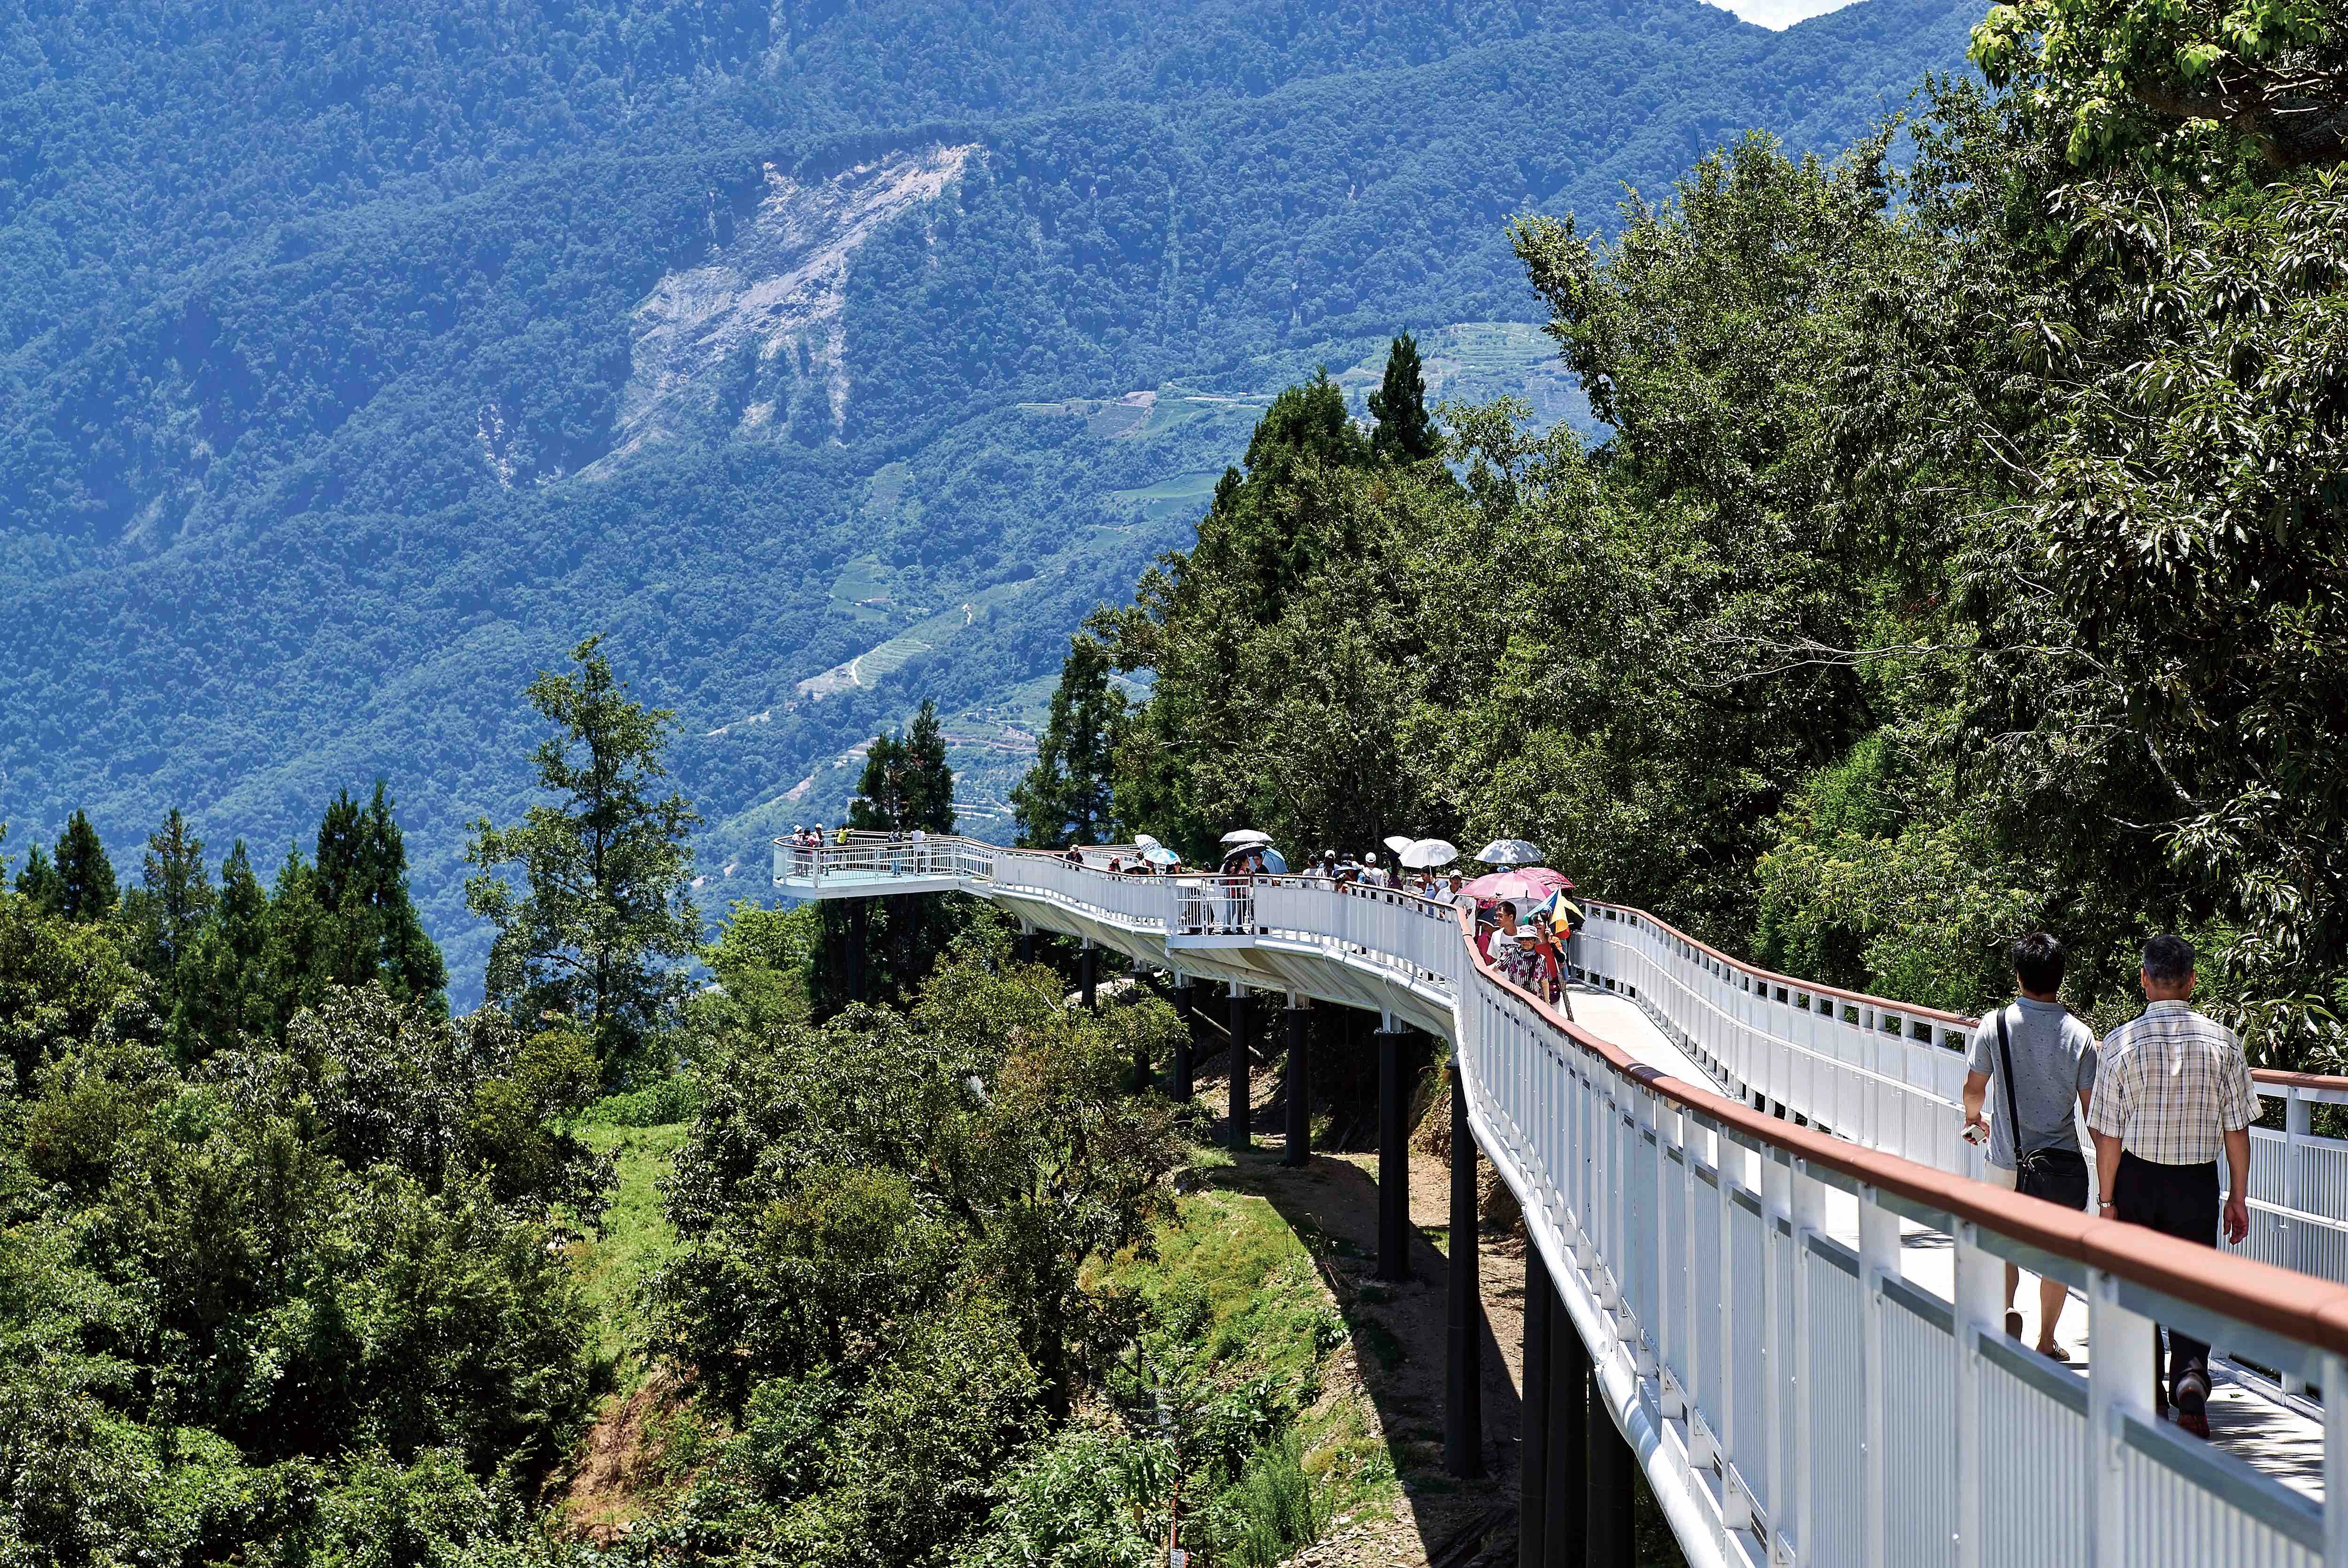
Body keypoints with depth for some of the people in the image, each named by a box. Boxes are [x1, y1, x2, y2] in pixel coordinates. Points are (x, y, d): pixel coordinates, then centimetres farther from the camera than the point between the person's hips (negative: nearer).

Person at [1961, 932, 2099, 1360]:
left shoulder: (1995, 1026, -9)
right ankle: (2047, 1344, 19)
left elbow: (1974, 1088, 2)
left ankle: (2006, 1309, -8)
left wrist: (1974, 1117, 25)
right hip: (2062, 1162, 0)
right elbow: (2093, 1109, -8)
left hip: (2007, 1161, 0)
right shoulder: (2078, 1035, -10)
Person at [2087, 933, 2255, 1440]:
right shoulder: (2221, 1041, -4)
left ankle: (2149, 1393, 28)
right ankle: (2191, 1375, -19)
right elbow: (2237, 1129, -1)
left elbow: (2109, 1134, -8)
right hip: (2197, 1182, 0)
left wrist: (2106, 1199, -1)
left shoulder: (2122, 1042, -8)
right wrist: (2238, 1198, 8)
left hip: (2136, 1178, 0)